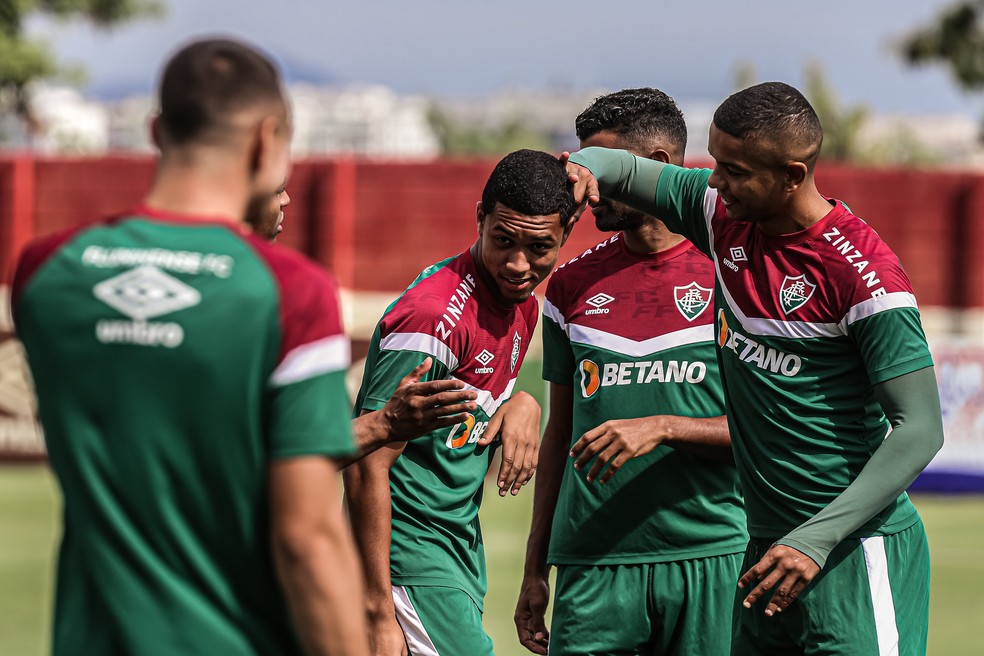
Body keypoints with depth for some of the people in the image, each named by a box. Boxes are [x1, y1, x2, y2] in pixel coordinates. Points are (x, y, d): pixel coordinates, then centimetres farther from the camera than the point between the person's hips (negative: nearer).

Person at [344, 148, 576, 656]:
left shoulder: (522, 304, 7)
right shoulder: (436, 314, -21)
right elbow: (366, 466, -23)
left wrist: (521, 404, -1)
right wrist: (378, 614, -26)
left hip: (462, 551, 9)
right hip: (411, 556, -9)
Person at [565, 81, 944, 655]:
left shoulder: (863, 273, -18)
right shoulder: (726, 216, 4)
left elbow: (920, 429, -19)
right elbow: (621, 168, 19)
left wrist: (819, 538, -25)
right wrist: (581, 166, -7)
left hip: (857, 549, -7)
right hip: (768, 543, 7)